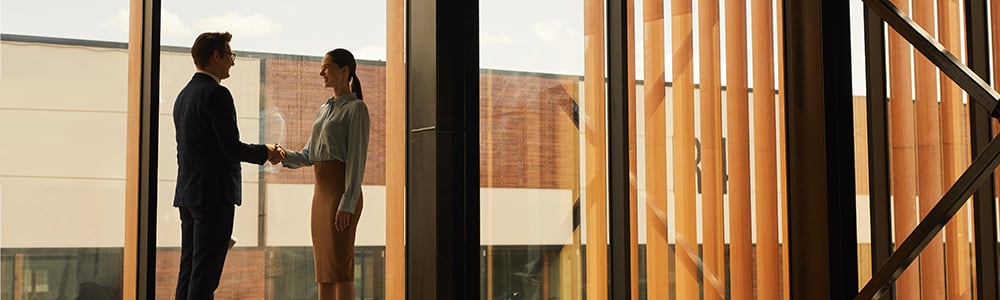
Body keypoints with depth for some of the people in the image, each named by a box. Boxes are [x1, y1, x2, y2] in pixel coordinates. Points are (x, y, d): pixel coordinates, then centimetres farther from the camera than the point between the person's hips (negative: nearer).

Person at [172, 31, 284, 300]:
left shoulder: (184, 95, 16)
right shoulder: (217, 94, -12)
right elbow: (231, 147, -17)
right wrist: (265, 152, -1)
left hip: (187, 194, 9)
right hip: (214, 194, -9)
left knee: (189, 269, 10)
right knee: (205, 271, -8)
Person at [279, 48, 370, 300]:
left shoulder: (356, 108, -4)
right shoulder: (324, 109, 21)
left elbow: (357, 159, -12)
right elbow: (308, 155, 17)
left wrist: (347, 204, -20)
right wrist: (285, 156, -5)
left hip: (342, 191, -8)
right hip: (321, 191, 8)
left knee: (340, 267, -10)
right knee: (323, 269, 6)